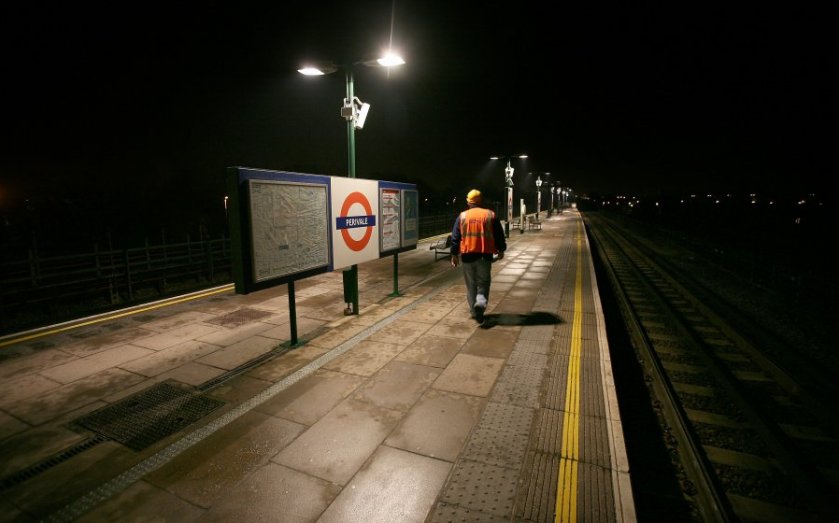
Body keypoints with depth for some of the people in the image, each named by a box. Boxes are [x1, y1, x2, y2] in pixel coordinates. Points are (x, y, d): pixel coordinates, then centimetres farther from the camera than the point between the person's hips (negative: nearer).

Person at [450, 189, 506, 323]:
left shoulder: (462, 216, 4)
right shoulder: (491, 215, 4)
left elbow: (455, 237, 3)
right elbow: (499, 235, 6)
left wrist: (454, 254, 9)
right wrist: (501, 250, 19)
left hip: (467, 255, 1)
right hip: (485, 255, -1)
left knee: (471, 284, 13)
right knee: (483, 282, 9)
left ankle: (474, 310, 18)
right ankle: (480, 302, -17)